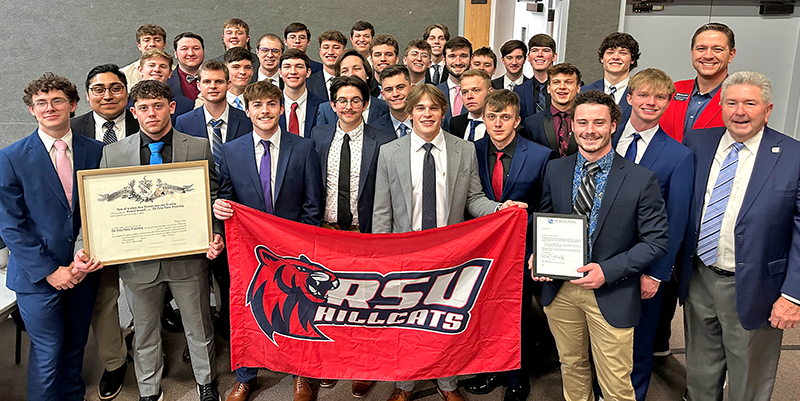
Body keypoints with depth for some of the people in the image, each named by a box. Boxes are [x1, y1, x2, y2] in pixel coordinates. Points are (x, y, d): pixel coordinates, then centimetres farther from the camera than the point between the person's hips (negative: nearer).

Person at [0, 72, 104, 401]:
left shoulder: (95, 151, 1)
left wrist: (90, 255, -9)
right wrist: (48, 271, -12)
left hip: (82, 271, 3)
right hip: (37, 275, -2)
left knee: (75, 348, 15)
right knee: (48, 353, 4)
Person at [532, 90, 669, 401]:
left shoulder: (641, 180, -10)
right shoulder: (555, 171, 1)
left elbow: (656, 241, -8)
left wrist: (607, 270, -19)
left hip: (611, 293, -3)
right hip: (559, 288, 3)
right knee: (571, 367, 22)